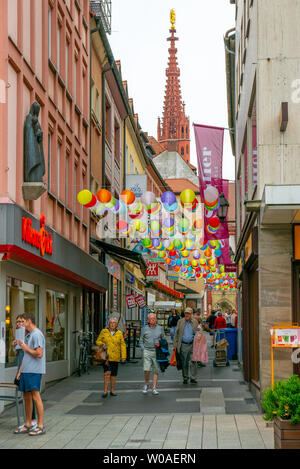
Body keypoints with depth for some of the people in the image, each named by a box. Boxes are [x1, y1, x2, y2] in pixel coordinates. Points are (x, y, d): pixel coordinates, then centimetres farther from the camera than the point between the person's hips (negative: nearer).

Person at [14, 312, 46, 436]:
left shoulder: (37, 334, -11)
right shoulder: (28, 335, 19)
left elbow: (39, 354, -19)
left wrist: (26, 348, -8)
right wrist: (20, 370, 19)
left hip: (34, 371, -10)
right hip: (26, 370, 10)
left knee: (35, 396, -10)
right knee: (27, 397, 11)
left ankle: (41, 426, -7)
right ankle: (28, 425, 17)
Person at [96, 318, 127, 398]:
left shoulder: (119, 333, 8)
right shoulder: (104, 332, 4)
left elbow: (123, 345, 7)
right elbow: (98, 341, 9)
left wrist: (123, 356, -1)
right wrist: (103, 344, -12)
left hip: (115, 357, 2)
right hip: (106, 356, -2)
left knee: (113, 374, 6)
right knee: (107, 372, -15)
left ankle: (112, 391, 18)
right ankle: (105, 391, -11)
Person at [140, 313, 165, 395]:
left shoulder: (160, 328, 7)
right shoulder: (144, 329, 4)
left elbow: (164, 339, 14)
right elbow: (141, 341, 10)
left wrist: (160, 344, -5)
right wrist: (144, 350, -2)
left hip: (157, 352, 1)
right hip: (147, 351, -1)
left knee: (156, 370, 1)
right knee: (146, 369, -13)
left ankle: (154, 388, 7)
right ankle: (146, 384, 12)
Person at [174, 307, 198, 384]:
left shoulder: (195, 322, 6)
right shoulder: (180, 321, 5)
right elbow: (176, 333, 8)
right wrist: (175, 344, 1)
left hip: (192, 345, 0)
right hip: (183, 345, 0)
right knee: (184, 362, 5)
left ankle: (193, 378, 2)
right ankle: (185, 378, 16)